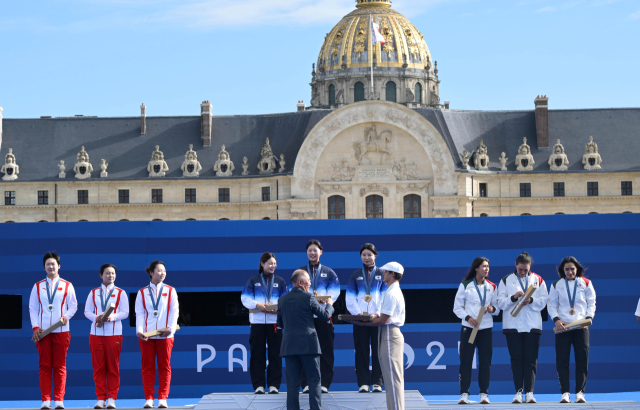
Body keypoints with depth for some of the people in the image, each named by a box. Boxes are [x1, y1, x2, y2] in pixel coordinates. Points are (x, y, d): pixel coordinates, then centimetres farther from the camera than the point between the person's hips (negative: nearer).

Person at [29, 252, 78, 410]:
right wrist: (35, 327, -2)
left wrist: (66, 316, -11)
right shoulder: (38, 286, 11)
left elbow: (73, 306, 8)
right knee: (44, 366, -1)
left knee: (60, 366, -1)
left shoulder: (67, 286, 8)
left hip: (61, 331, -1)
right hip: (42, 331, 1)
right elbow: (33, 308, 9)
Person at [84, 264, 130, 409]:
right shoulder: (93, 293, 13)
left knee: (113, 367, -2)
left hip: (114, 333, -2)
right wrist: (95, 317, -12)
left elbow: (125, 312, 0)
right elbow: (87, 311, 9)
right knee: (98, 367, 0)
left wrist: (112, 317, -17)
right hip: (96, 333, 2)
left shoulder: (120, 293, 7)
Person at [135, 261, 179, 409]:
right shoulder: (142, 293, 9)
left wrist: (171, 328, -11)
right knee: (147, 367, 0)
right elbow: (139, 313, 3)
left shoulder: (170, 291, 10)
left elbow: (174, 312, 4)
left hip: (165, 335, 0)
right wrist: (139, 330, -12)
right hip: (146, 335, 0)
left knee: (164, 366, 0)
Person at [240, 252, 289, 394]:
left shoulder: (280, 281, 13)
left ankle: (273, 385, 2)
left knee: (275, 354, -2)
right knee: (257, 354, -1)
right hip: (257, 321, -1)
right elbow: (245, 298, 1)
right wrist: (257, 305, -17)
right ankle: (259, 385, 4)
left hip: (275, 320, 1)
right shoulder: (253, 280, 10)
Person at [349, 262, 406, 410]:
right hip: (389, 334, 11)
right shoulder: (393, 291, 19)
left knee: (392, 376, -10)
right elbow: (380, 315, 18)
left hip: (390, 335, -11)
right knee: (392, 377, 11)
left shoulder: (391, 294, -15)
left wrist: (361, 323, -13)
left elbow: (382, 320, -18)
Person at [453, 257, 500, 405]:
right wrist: (468, 317, -13)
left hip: (486, 328, 2)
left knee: (485, 362, -1)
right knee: (465, 361, -5)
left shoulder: (492, 287, 11)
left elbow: (498, 308, 13)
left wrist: (493, 309, -10)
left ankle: (484, 394, 4)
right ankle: (464, 394, -2)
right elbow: (457, 307, 3)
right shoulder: (465, 285, 4)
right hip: (468, 328, -2)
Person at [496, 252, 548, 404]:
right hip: (512, 325, 0)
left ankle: (529, 392, -3)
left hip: (532, 325, 0)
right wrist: (513, 298, -15)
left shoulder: (538, 280, 10)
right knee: (516, 359, -1)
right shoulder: (506, 280, 8)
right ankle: (518, 392, 2)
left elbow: (543, 301, 4)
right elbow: (500, 303, 1)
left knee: (531, 360, -3)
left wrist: (531, 300, -14)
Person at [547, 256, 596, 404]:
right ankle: (565, 393, -2)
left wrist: (588, 318, -8)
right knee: (562, 361, -5)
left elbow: (591, 303, 8)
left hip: (581, 326, 0)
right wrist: (556, 319, -9)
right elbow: (551, 304, 6)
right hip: (562, 326, 0)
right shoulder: (556, 285, 8)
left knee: (582, 360, -3)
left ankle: (580, 392, 2)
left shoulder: (586, 283, 8)